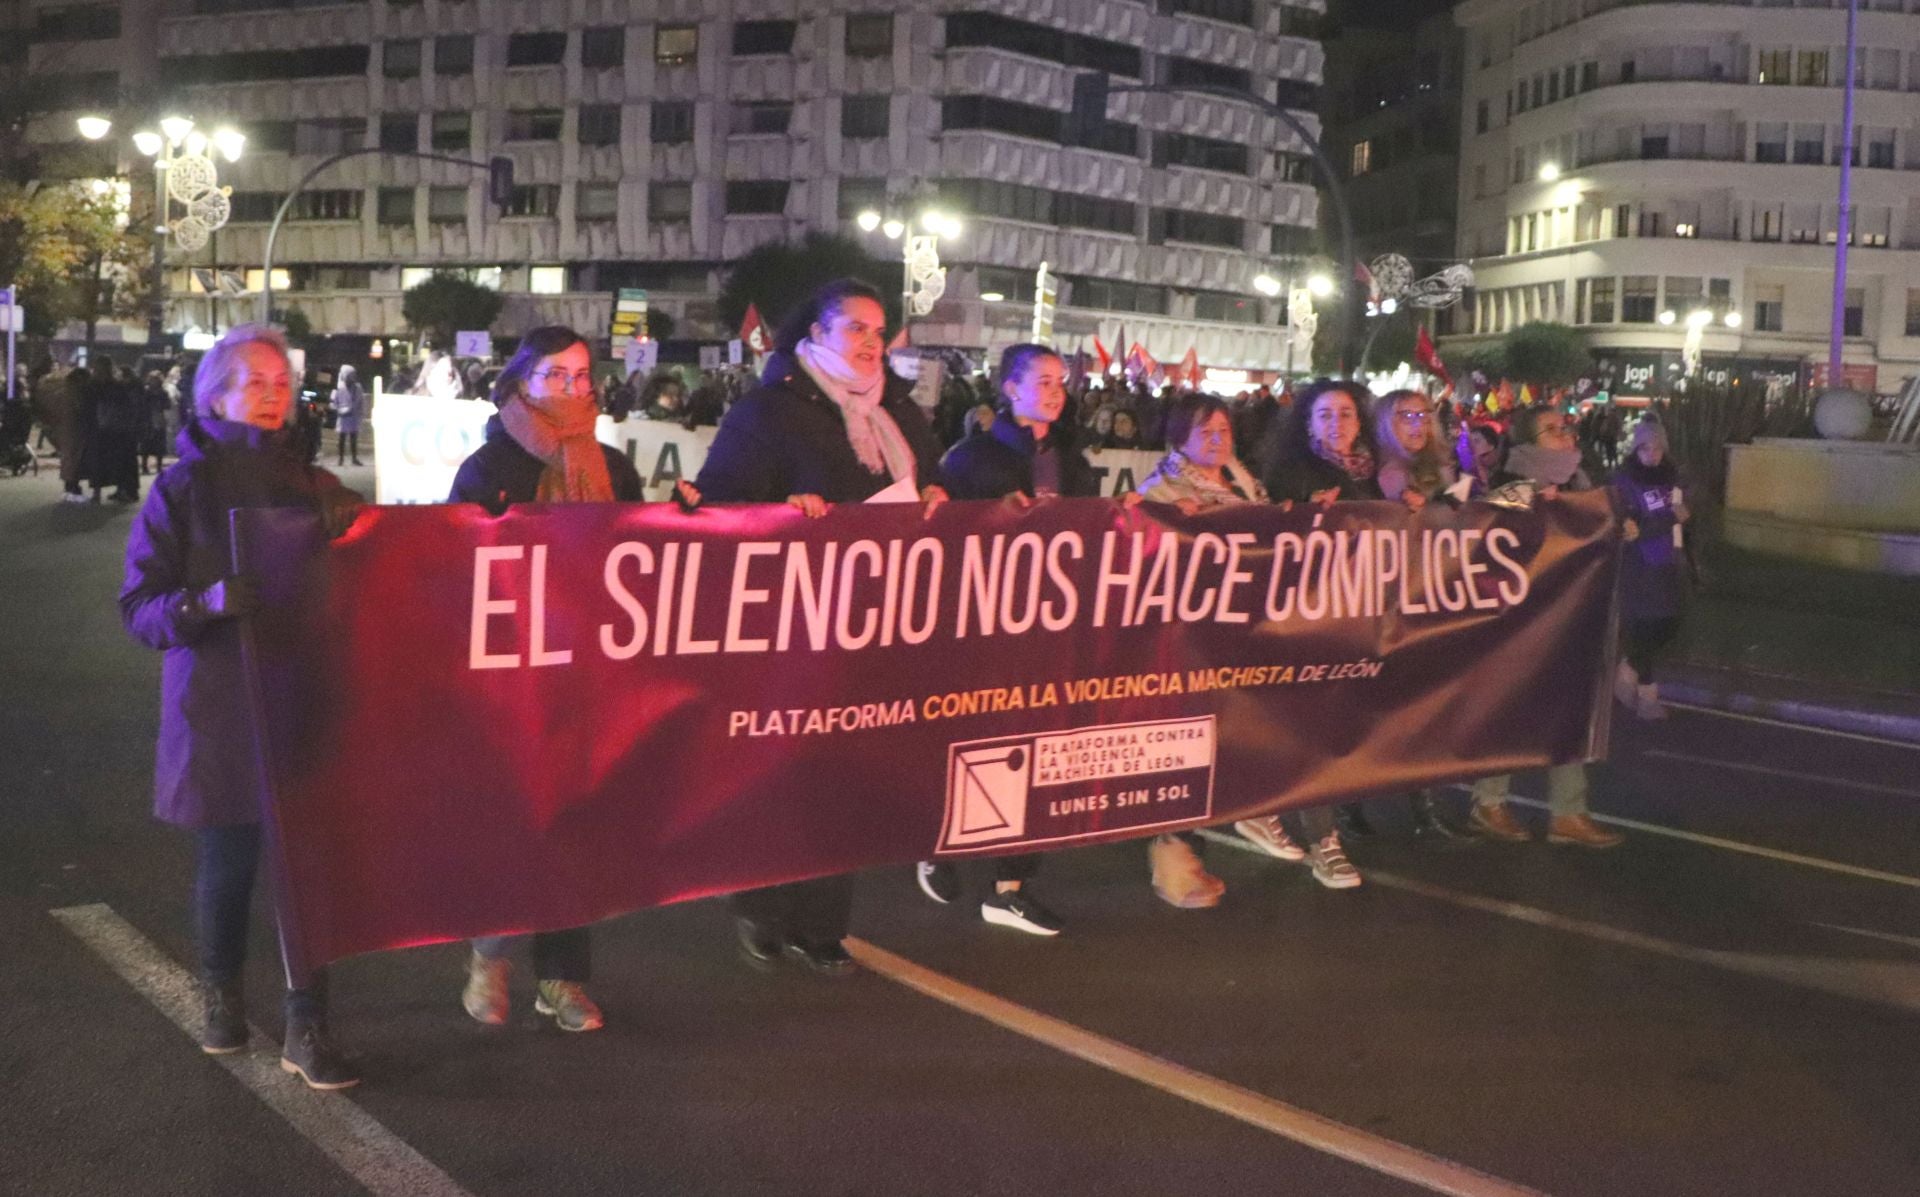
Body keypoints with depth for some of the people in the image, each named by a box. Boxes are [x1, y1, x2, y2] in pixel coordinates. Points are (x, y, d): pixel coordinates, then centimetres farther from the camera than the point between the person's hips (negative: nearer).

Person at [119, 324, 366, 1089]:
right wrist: (204, 602, -25)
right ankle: (220, 996, 35)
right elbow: (139, 607, -5)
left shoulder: (316, 487, 9)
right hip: (219, 707, -2)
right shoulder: (183, 488, -1)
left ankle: (306, 1030, 6)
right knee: (228, 861, 9)